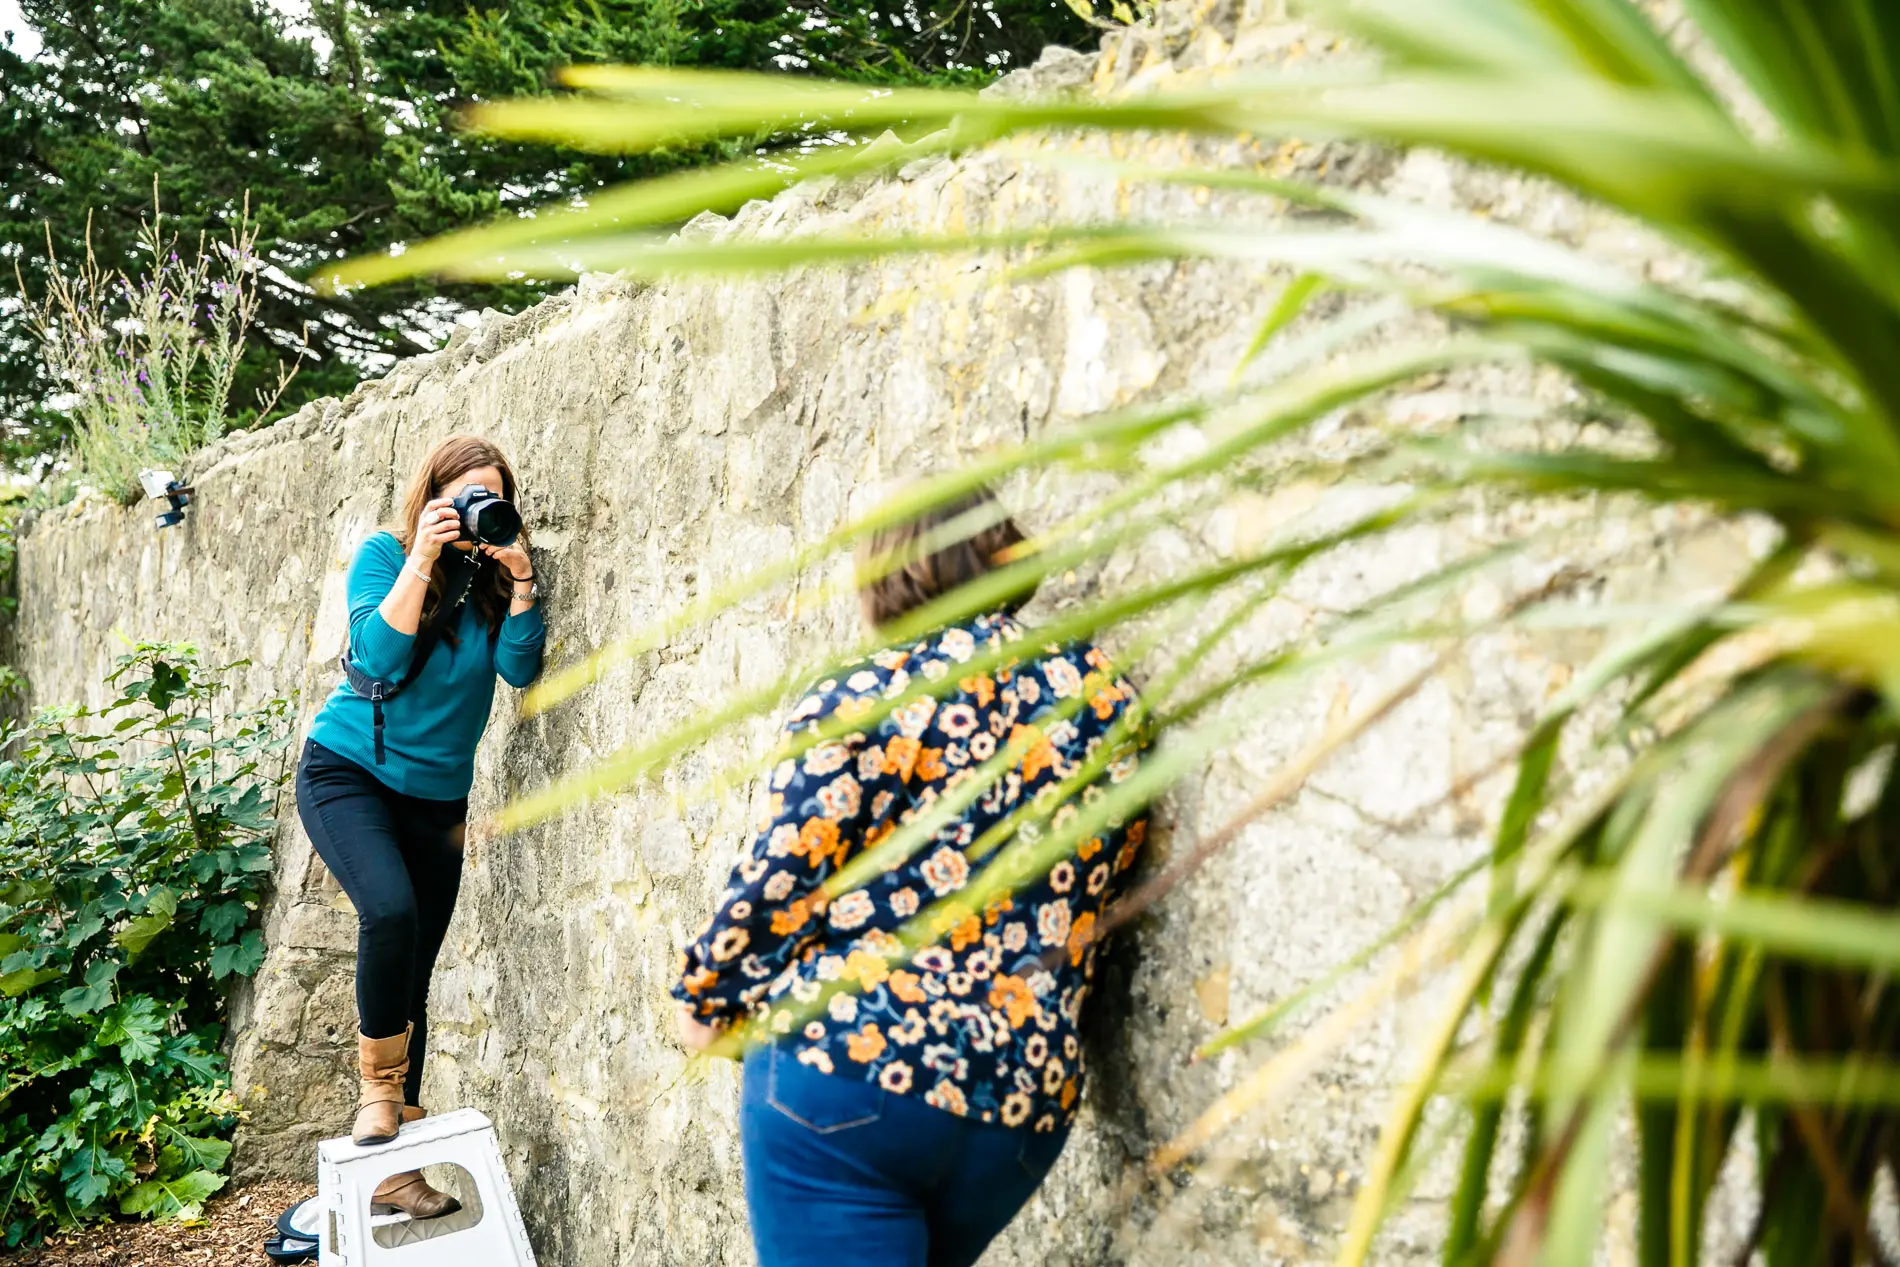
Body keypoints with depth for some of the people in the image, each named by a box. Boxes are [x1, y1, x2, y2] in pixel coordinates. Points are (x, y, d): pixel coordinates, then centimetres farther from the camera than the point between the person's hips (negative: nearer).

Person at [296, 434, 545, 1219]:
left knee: (412, 980, 5)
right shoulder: (386, 554, -7)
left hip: (437, 797, 4)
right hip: (348, 772, -4)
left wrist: (520, 577, -20)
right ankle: (378, 1083, -8)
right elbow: (378, 658, -20)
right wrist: (422, 558, -24)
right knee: (390, 911, -30)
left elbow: (519, 668, -10)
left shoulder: (493, 574, 2)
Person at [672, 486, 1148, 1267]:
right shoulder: (1107, 699, 7)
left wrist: (705, 996, 7)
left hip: (844, 1076, -6)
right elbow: (1104, 889, 12)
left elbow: (779, 881, -9)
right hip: (1030, 1098, 6)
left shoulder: (869, 698, -7)